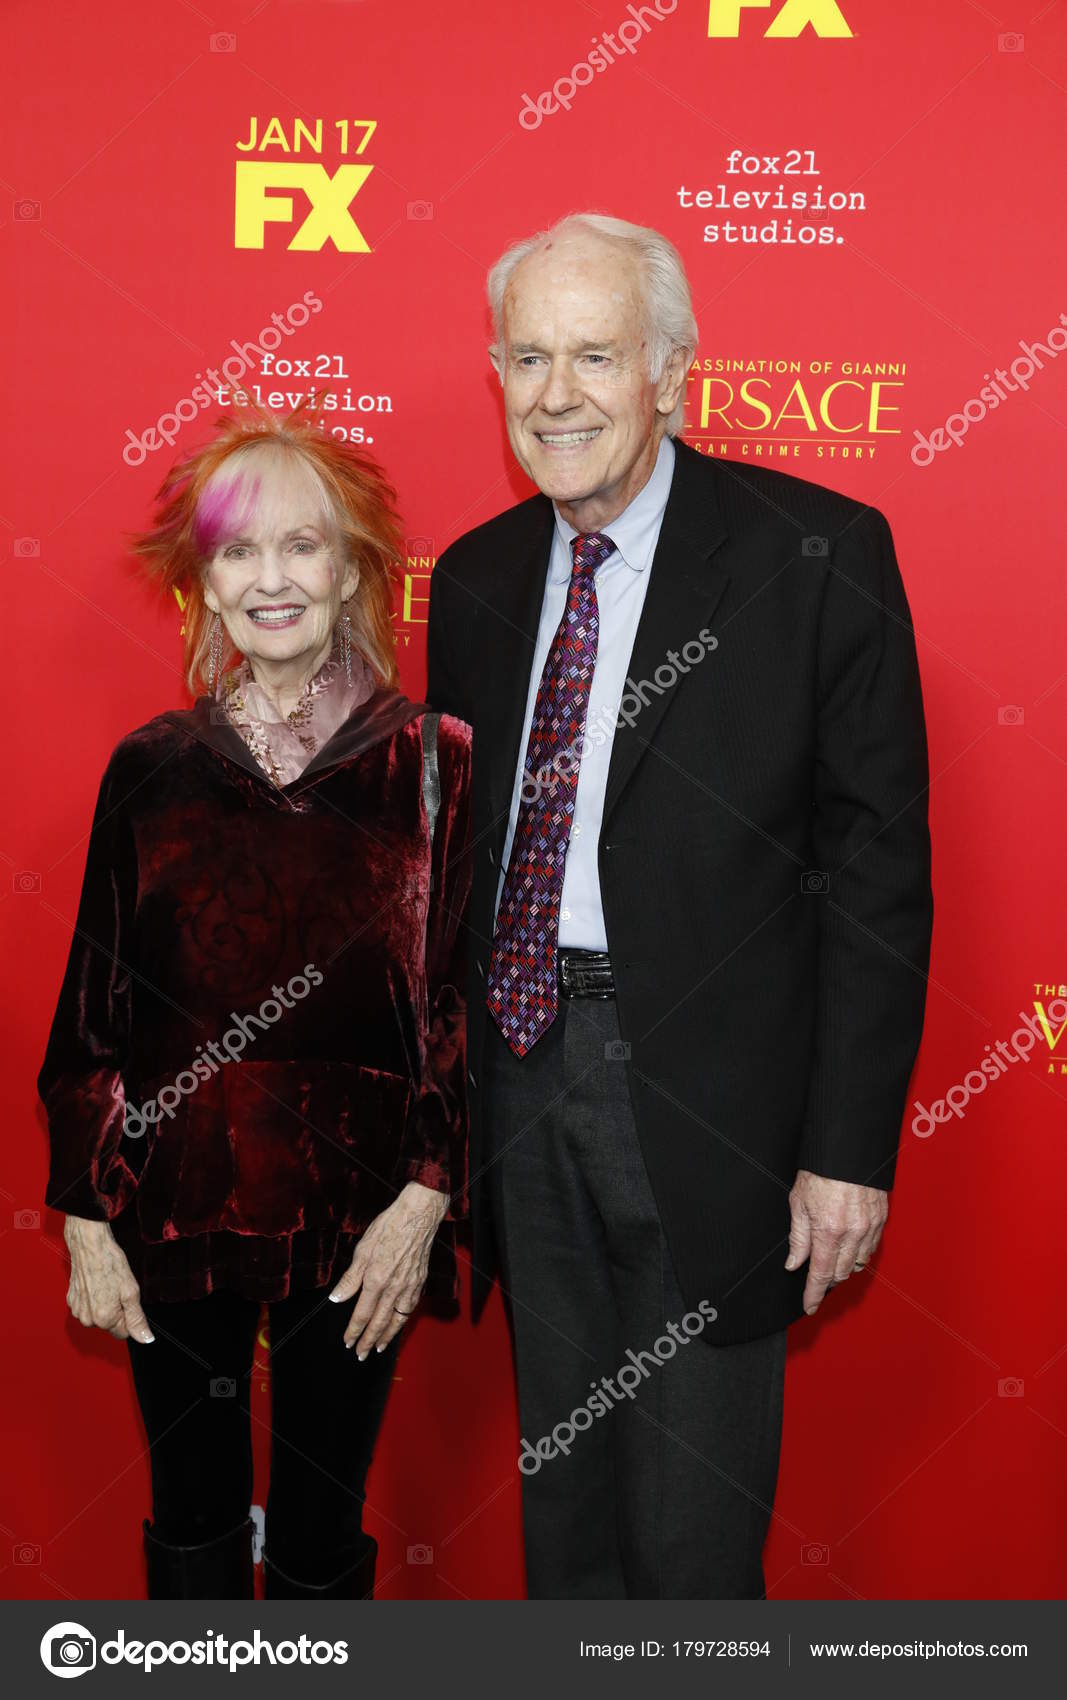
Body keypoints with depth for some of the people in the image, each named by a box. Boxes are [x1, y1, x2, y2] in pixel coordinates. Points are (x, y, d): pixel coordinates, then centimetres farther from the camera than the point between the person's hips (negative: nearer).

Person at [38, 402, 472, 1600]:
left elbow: (466, 1005, -3)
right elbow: (90, 1008, 3)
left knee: (321, 1535, 13)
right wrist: (84, 1213, 1)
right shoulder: (153, 766, 0)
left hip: (355, 1223, -1)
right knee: (192, 1523, 17)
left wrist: (426, 1198, -9)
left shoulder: (432, 763, -5)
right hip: (175, 1212, 2)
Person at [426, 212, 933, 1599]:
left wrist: (851, 1146, -12)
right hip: (522, 1070, 5)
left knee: (692, 1529, 6)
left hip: (707, 1091, -5)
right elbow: (455, 847, 12)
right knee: (560, 1485, 20)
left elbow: (878, 863, -9)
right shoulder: (475, 578, 7)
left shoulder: (816, 555, -9)